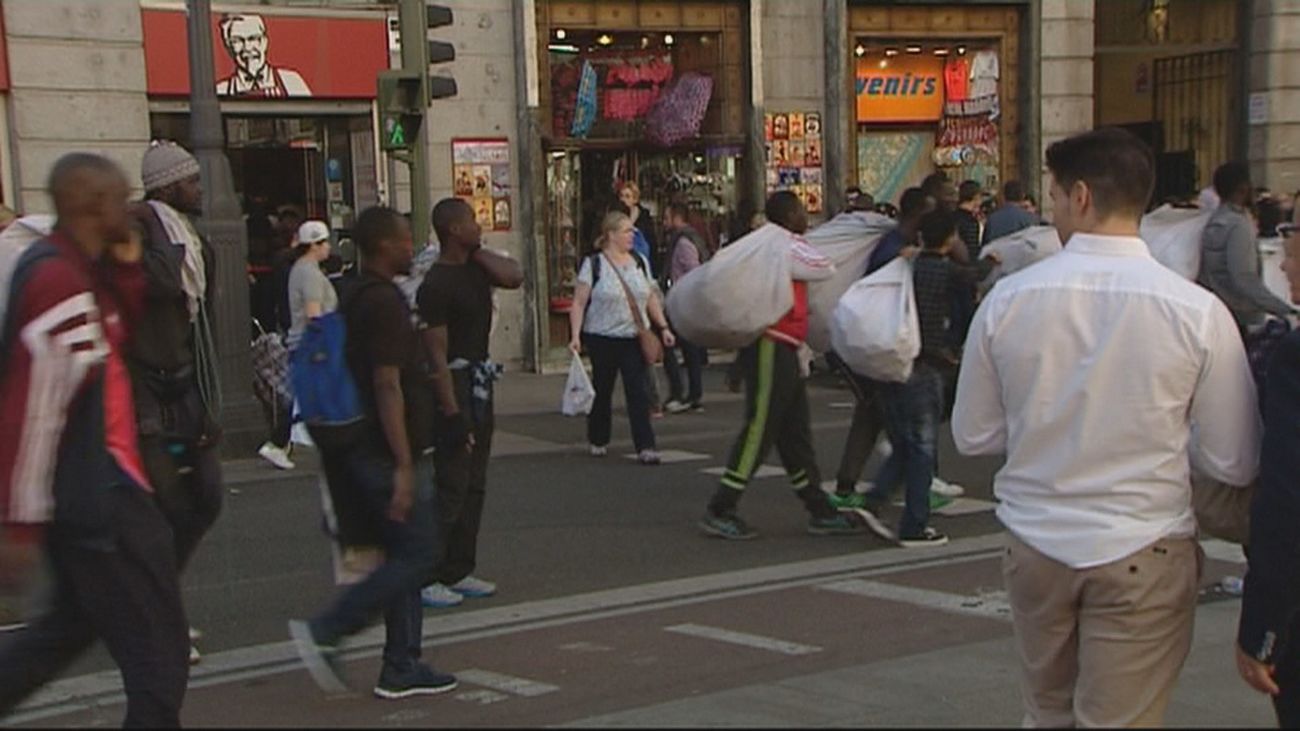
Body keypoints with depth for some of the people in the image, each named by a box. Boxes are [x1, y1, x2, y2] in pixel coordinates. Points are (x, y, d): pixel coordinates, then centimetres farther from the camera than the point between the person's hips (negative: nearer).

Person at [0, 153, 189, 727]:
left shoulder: (75, 271, 9)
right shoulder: (61, 282, -20)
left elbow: (121, 331, 21)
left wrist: (127, 267, 5)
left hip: (87, 491, 10)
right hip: (97, 495, -10)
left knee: (75, 621, 24)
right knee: (158, 652, -2)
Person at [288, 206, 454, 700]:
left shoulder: (358, 297, 14)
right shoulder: (383, 302, -17)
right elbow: (387, 386, -22)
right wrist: (403, 465, -23)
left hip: (371, 451, 10)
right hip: (393, 454, -10)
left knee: (405, 557, 13)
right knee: (416, 555, -4)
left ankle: (402, 669, 15)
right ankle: (325, 632, -5)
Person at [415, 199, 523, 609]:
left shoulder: (474, 267, 10)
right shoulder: (436, 285, -17)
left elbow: (514, 277, -5)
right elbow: (436, 354, -20)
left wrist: (477, 252, 0)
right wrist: (453, 414, -22)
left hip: (479, 382, 9)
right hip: (455, 384, -9)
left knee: (474, 486, 13)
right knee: (451, 487, -9)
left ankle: (459, 572, 20)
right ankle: (427, 578, -4)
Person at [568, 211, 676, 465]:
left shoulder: (640, 262, 9)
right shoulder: (593, 264, -6)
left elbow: (651, 298, 16)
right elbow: (579, 303, -7)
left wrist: (663, 327, 8)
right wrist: (575, 335, -16)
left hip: (635, 338, 3)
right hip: (602, 339, -3)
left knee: (638, 392, -7)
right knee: (602, 390, 11)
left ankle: (645, 446, -9)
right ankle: (598, 441, 29)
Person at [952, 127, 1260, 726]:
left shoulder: (1008, 299, -7)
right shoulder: (1198, 312, -12)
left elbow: (973, 436, 2)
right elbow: (1234, 464, -6)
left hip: (1034, 543, 3)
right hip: (1142, 553, -2)